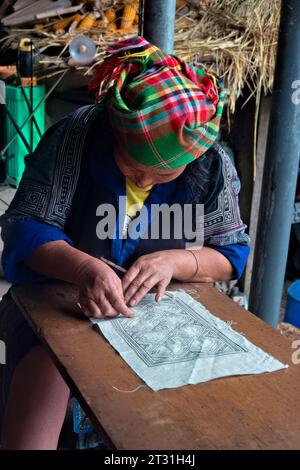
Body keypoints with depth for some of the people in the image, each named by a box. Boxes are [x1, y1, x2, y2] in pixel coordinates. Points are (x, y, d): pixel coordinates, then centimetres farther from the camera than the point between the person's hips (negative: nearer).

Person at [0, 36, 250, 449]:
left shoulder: (213, 166, -12)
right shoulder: (73, 138, -17)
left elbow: (233, 252, -3)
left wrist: (174, 260, -24)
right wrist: (84, 268, -34)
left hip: (162, 306, 2)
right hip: (64, 297, -1)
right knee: (44, 368, -25)